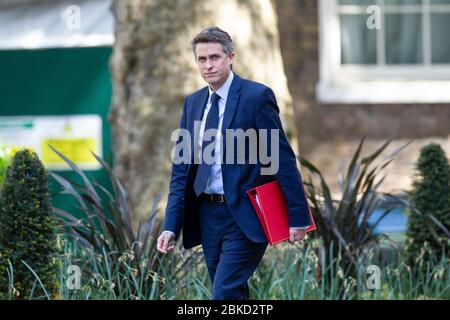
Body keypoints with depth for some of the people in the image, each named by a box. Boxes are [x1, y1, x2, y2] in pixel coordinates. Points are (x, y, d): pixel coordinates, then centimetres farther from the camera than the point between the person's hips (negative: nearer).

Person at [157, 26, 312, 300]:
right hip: (207, 215, 6)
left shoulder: (257, 96, -8)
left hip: (244, 217, -6)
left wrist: (298, 216, -12)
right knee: (233, 296, 11)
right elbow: (181, 168, 11)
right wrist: (171, 227, 3)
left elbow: (283, 159, -9)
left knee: (225, 294, -15)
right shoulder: (192, 103, 11)